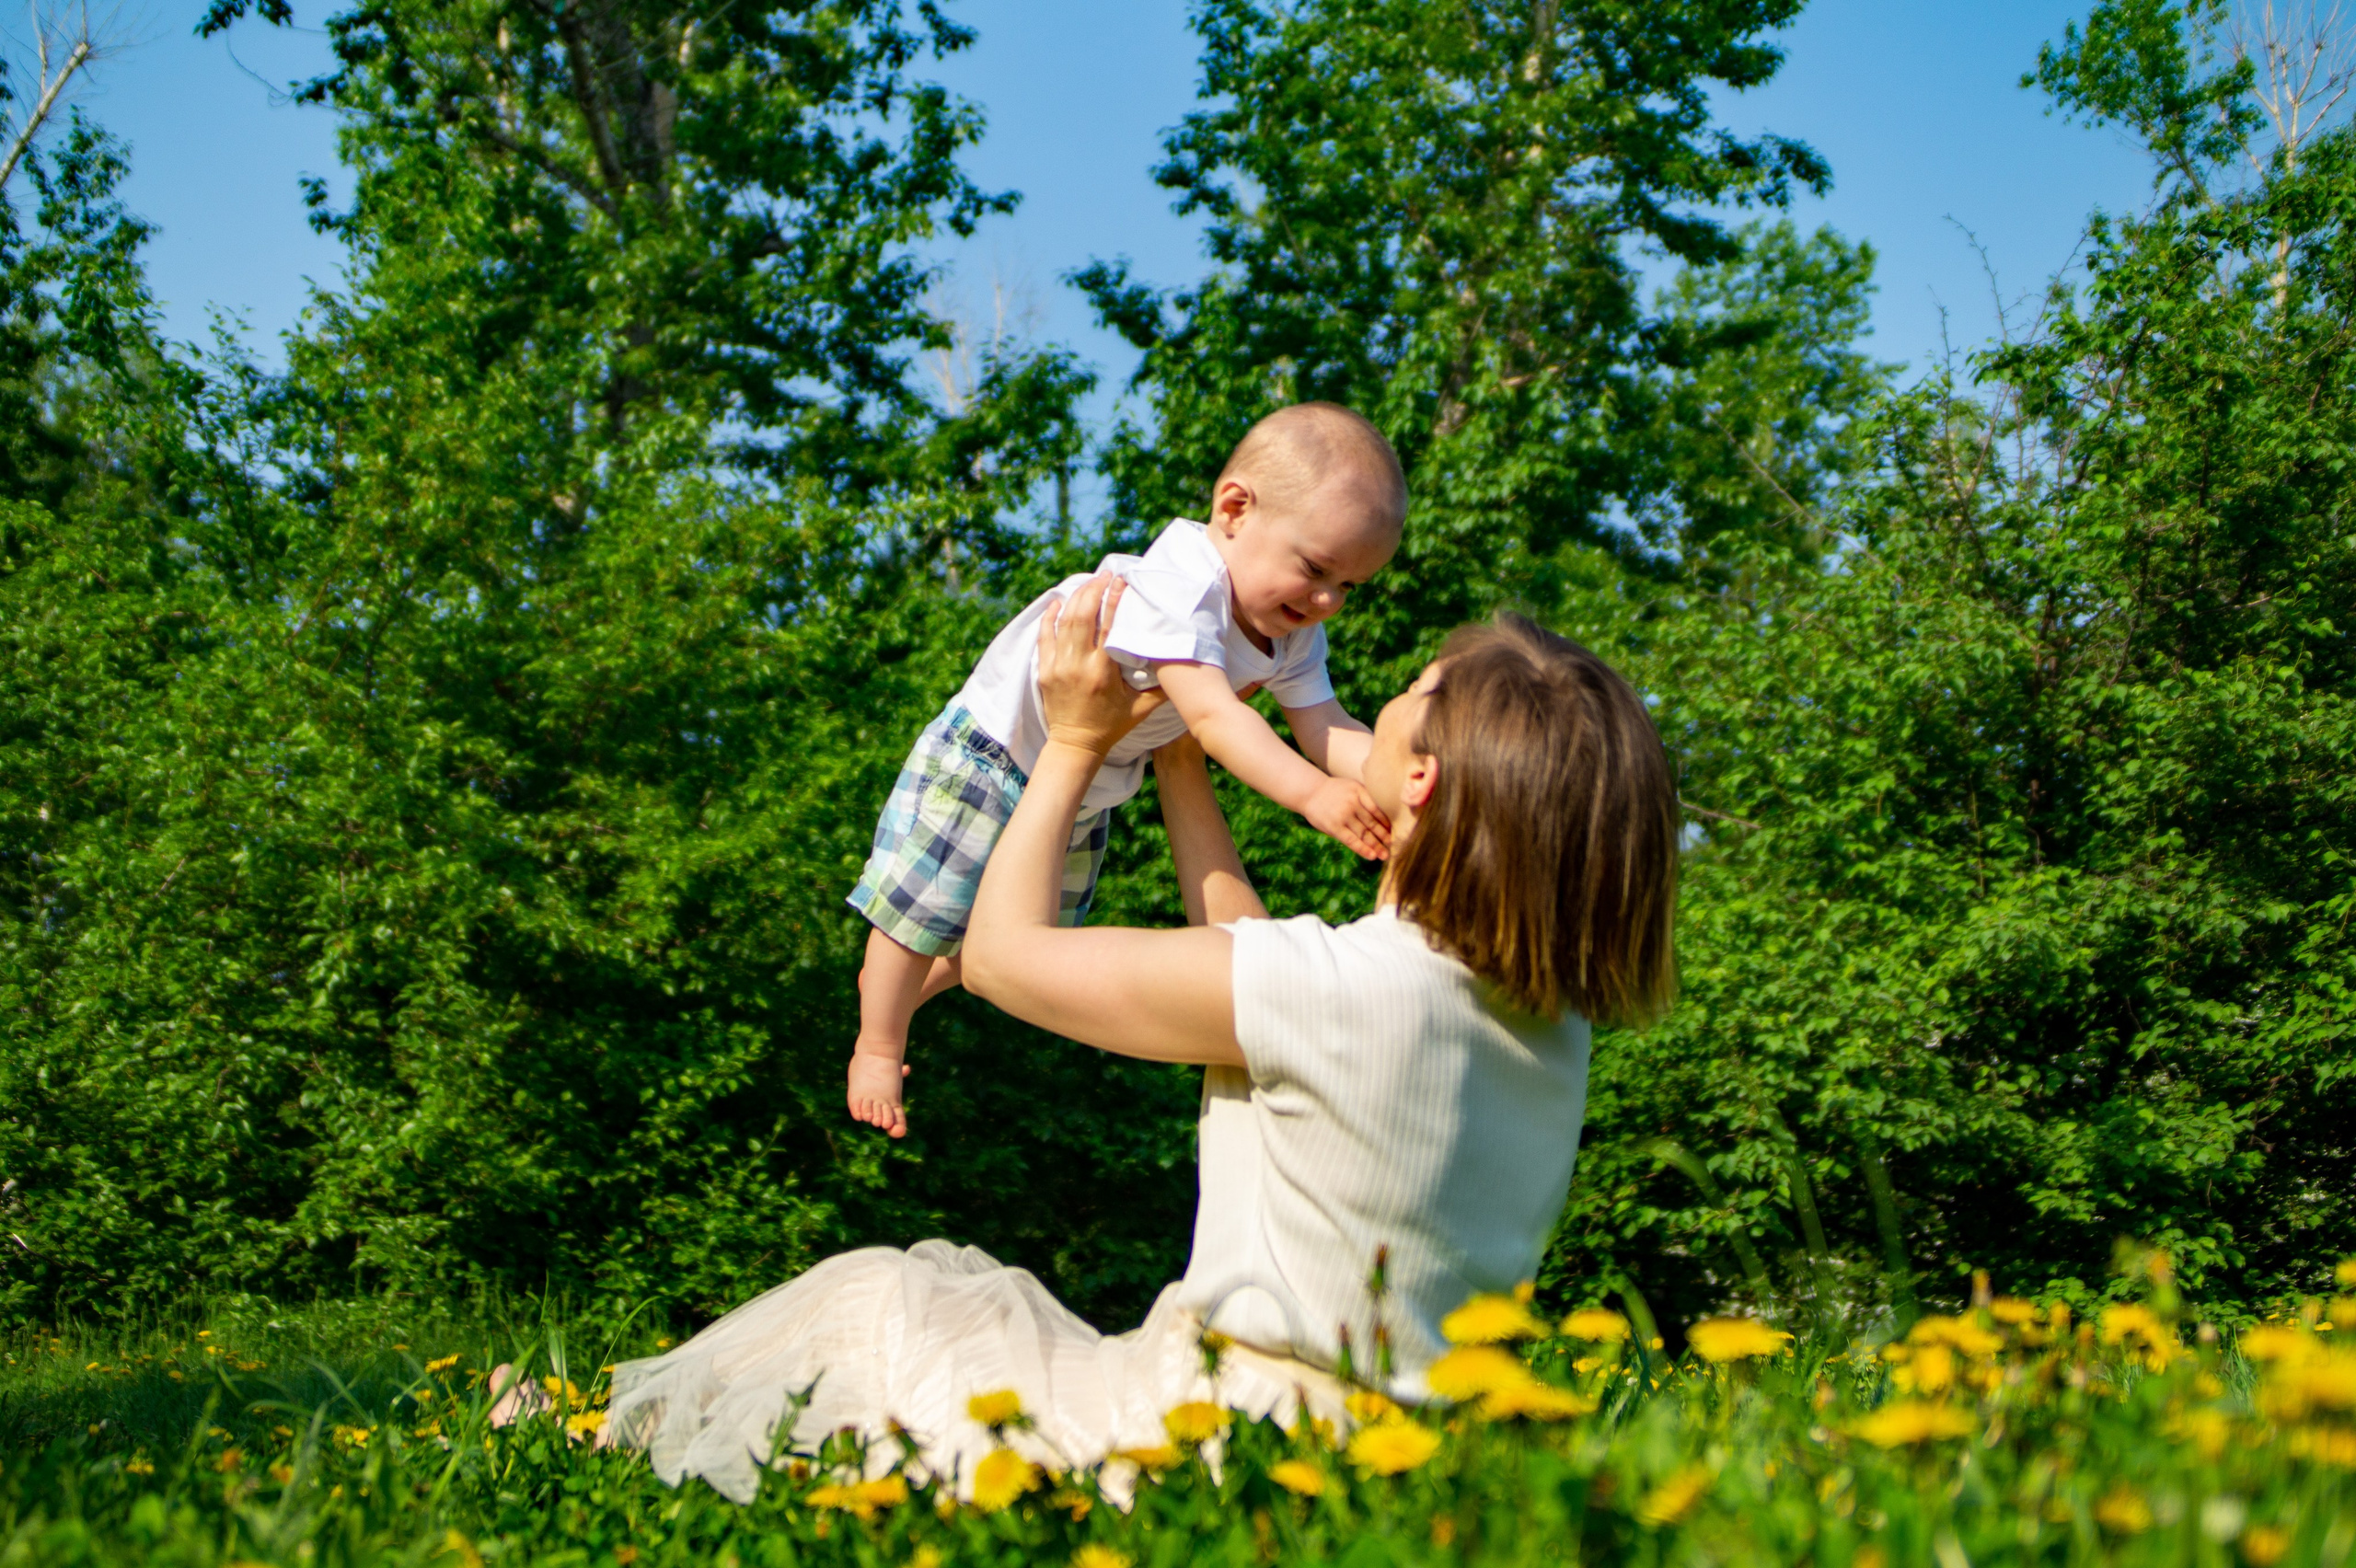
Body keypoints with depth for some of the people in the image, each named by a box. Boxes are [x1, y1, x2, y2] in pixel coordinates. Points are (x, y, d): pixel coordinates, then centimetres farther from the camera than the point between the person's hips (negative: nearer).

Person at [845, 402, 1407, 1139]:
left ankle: (895, 984, 46)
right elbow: (1210, 713, -48)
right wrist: (1311, 793, -57)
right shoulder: (1178, 587, -39)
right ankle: (877, 1043, 27)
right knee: (921, 914, 2)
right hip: (991, 748, -8)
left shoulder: (1294, 635, -11)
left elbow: (1327, 731, -17)